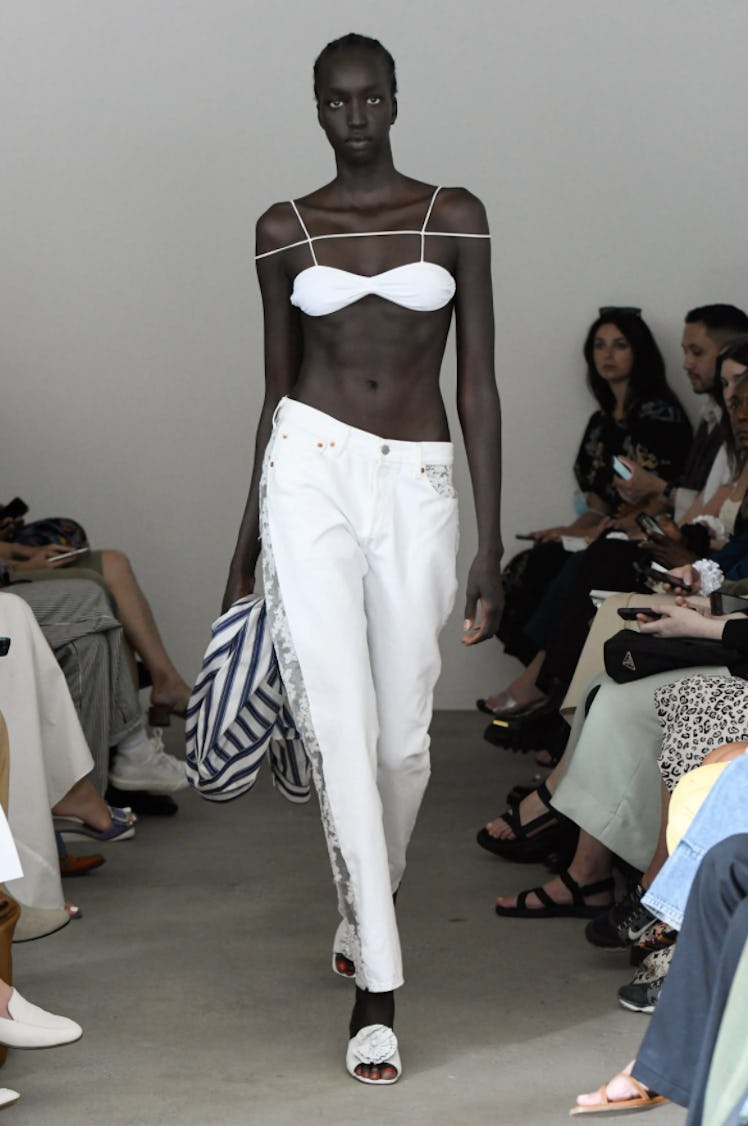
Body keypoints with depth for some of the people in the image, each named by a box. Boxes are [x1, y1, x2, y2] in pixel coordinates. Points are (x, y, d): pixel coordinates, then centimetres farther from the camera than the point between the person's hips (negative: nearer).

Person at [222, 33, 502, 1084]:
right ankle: (377, 986, -9)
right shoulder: (285, 229, 7)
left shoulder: (455, 216, 4)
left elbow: (478, 384, 3)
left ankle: (366, 905, 36)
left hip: (417, 488, 1)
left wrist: (491, 544, -2)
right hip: (310, 474, 0)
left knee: (404, 736, 6)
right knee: (340, 723, -10)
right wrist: (246, 543, 15)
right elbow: (276, 388, 13)